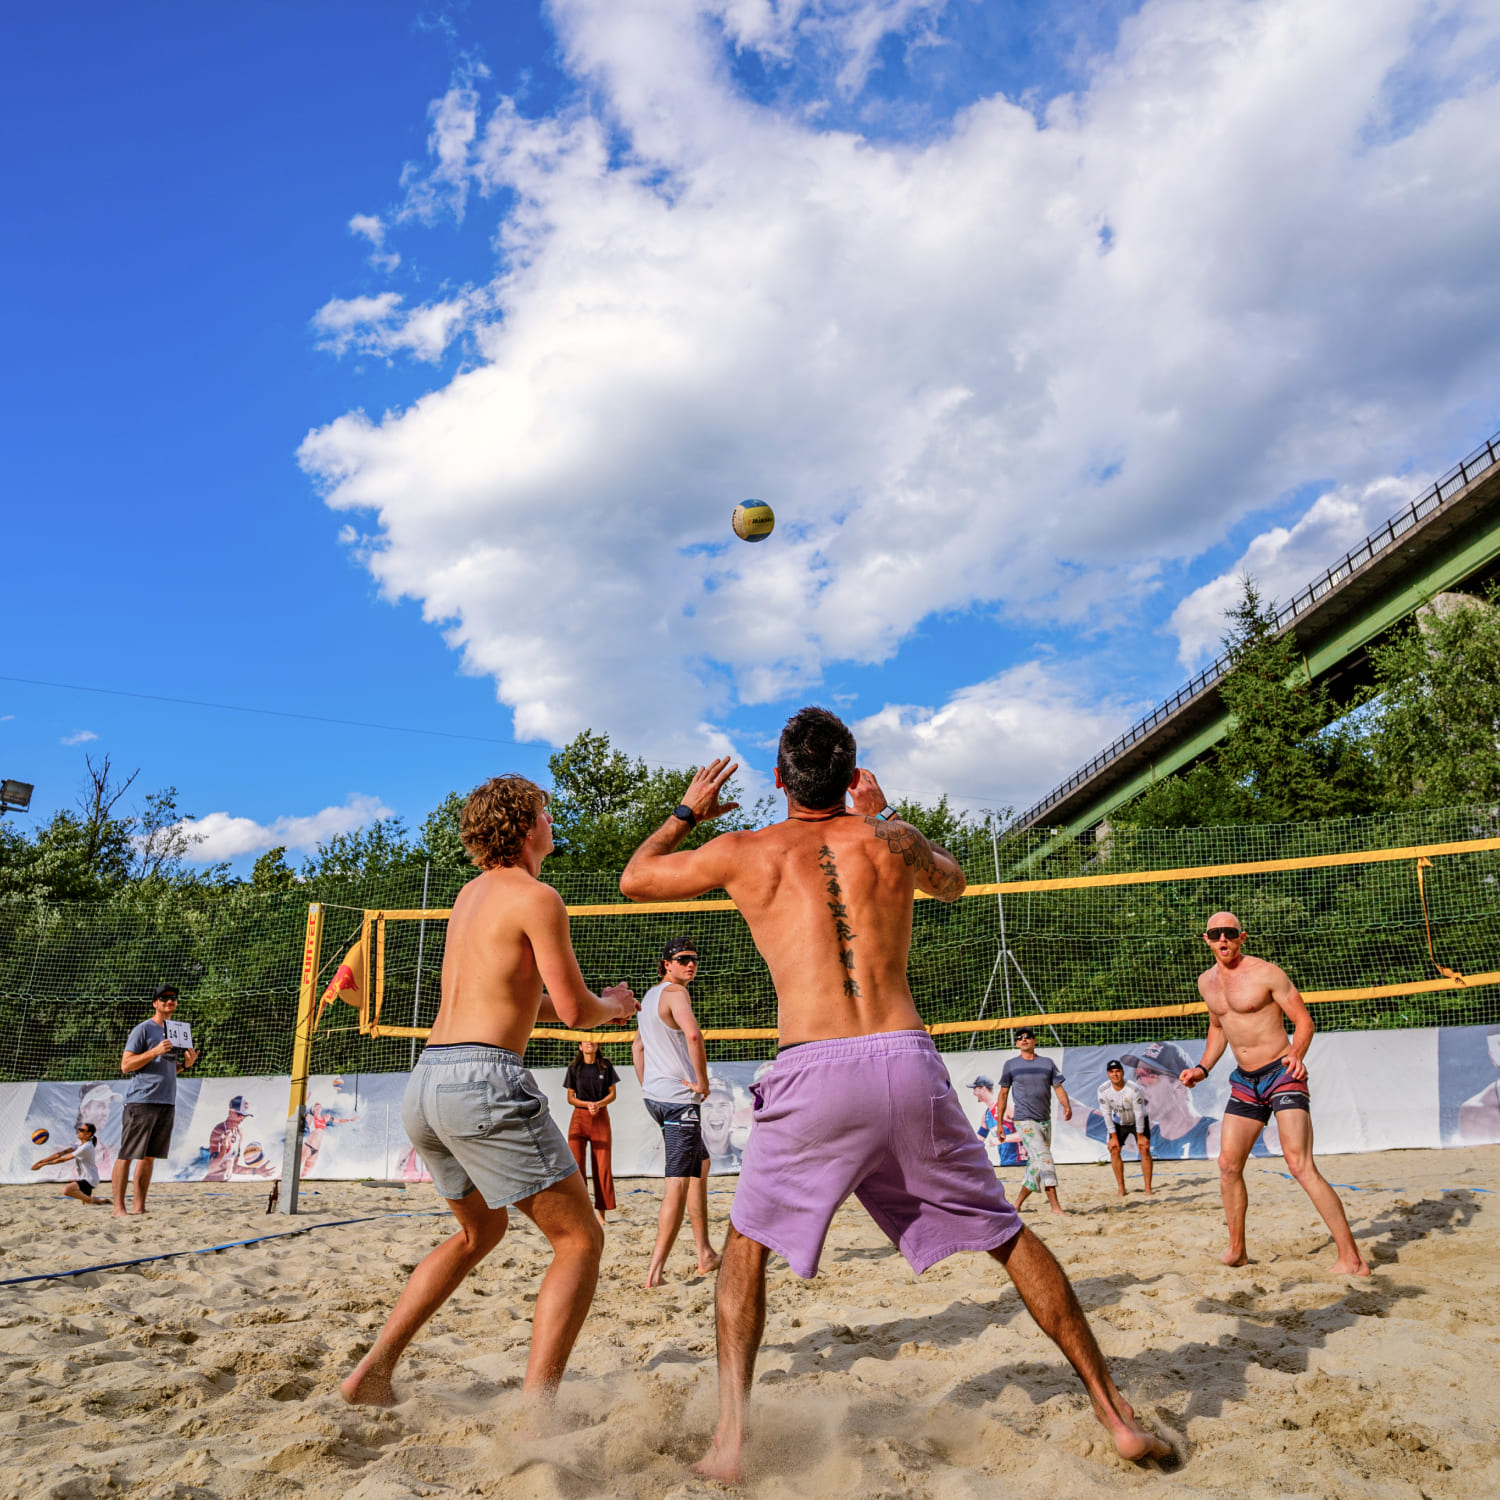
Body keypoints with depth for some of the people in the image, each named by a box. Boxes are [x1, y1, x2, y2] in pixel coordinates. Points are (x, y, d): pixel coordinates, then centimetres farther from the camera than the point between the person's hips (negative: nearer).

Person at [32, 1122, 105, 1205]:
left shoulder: (86, 1147, -22)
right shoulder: (80, 1144, 7)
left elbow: (64, 1159, -19)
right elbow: (62, 1153, 1)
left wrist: (44, 1164, -14)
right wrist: (43, 1160, -9)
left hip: (90, 1180, -10)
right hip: (85, 1179, 10)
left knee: (66, 1190, -28)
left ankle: (90, 1199, -11)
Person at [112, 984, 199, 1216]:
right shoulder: (143, 1029, -3)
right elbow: (126, 1066, -9)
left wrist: (186, 1064, 6)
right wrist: (156, 1051, -19)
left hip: (167, 1102, 7)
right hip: (141, 1101, -7)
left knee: (150, 1156, 9)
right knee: (126, 1155, -4)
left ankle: (139, 1207, 13)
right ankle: (119, 1208, -2)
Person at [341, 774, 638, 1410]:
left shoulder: (472, 893, 19)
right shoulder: (536, 898, -7)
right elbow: (575, 1010, -7)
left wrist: (596, 1004, 27)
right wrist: (612, 1004, 15)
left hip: (426, 1080, 9)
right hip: (484, 1078, -9)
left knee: (480, 1231, 29)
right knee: (580, 1240, 1)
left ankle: (372, 1372, 27)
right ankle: (535, 1409, -6)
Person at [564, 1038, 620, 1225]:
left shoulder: (606, 1066, 2)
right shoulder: (574, 1068, 2)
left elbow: (612, 1094, 4)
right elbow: (570, 1097, 3)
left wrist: (598, 1104, -14)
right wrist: (587, 1104, -14)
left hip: (601, 1118, 0)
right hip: (579, 1117, 0)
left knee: (603, 1167, -2)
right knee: (575, 1165, -9)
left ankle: (601, 1212, 7)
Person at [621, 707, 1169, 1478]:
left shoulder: (743, 852, 9)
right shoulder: (890, 838, 11)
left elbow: (634, 878, 25)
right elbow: (953, 882, 34)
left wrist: (687, 812, 41)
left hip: (812, 1073, -1)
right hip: (907, 1066, 2)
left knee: (746, 1246, 22)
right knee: (1010, 1237, 19)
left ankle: (730, 1438, 15)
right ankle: (1116, 1416, 24)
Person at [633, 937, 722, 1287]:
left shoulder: (650, 996, 17)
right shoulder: (674, 992, -13)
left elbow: (637, 1045, 28)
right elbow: (693, 1034, -31)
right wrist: (703, 1081, -20)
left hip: (654, 1096, 10)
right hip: (679, 1097, -10)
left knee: (700, 1165, 22)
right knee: (679, 1182, -8)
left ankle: (705, 1254, 26)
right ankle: (656, 1268, -10)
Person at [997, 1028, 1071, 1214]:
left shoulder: (1047, 1063, 11)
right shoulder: (1011, 1065, 5)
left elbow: (1058, 1087, 5)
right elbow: (1003, 1094, 9)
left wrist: (1066, 1105, -15)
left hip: (1045, 1121, 4)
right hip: (1025, 1121, -4)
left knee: (1037, 1166, 7)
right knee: (1044, 1158, -17)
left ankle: (1017, 1204, 20)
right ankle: (1055, 1206, -18)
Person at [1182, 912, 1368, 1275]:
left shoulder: (1266, 973, -12)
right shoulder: (1206, 982, 8)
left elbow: (1303, 1020, -9)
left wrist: (1296, 1054, -27)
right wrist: (1203, 1069, 13)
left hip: (1282, 1075, -7)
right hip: (1244, 1081, 7)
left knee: (1301, 1166, -17)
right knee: (1228, 1164, 6)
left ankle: (1352, 1260, -10)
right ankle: (1237, 1251, 22)